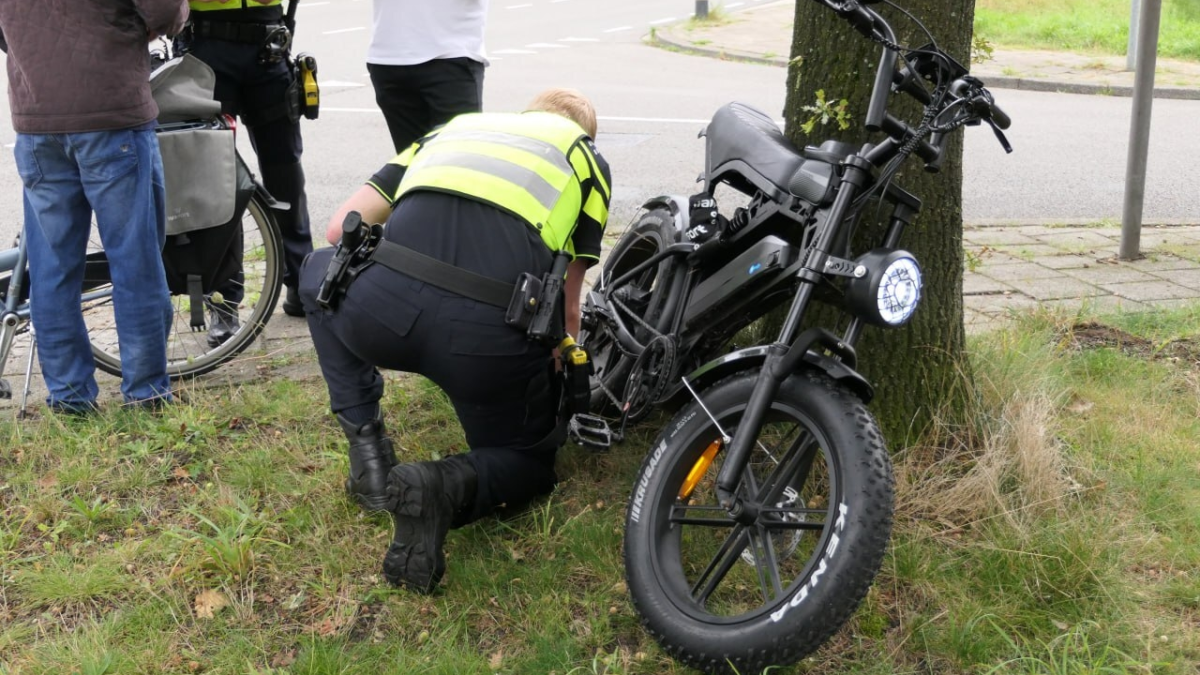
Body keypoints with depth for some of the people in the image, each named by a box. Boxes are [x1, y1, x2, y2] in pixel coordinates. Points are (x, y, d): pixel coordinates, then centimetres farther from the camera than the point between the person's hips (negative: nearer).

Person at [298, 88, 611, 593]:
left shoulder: (455, 127, 32)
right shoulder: (588, 158, 25)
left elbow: (341, 228, 27)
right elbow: (567, 310, 20)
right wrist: (562, 366, 39)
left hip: (379, 309, 2)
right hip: (494, 333, -1)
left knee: (318, 271, 36)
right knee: (528, 462, 27)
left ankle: (366, 444, 21)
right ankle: (448, 486, -7)